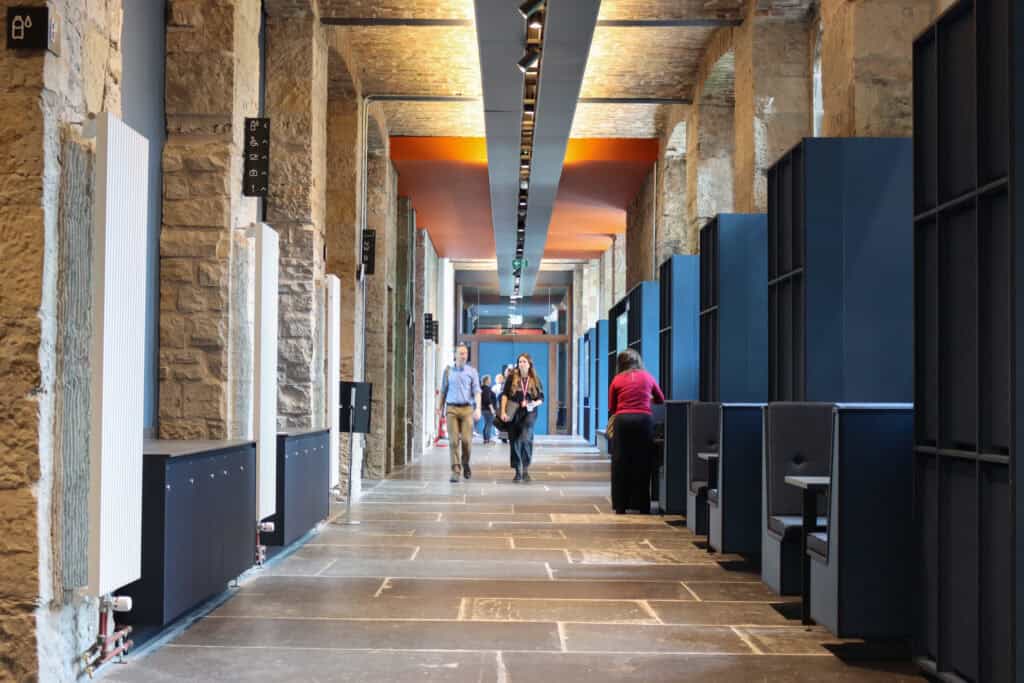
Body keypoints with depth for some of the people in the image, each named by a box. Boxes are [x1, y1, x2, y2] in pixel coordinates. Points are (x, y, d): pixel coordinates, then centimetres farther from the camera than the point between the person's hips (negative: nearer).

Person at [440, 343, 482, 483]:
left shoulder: (472, 371, 7)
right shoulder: (448, 371, 11)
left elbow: (477, 391, 2)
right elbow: (443, 391, 17)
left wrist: (478, 408, -9)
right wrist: (441, 408, 15)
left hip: (467, 408, -1)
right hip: (451, 409, 1)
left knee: (467, 439, -4)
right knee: (453, 440, -6)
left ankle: (465, 463, 22)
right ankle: (455, 471, -6)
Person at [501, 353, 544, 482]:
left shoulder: (535, 380, 4)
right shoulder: (512, 377, 2)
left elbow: (541, 398, 10)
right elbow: (505, 395, 1)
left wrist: (535, 404, -11)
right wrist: (503, 412, -9)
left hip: (528, 414, -1)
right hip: (513, 414, 1)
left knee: (525, 439, -20)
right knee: (514, 443, 4)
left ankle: (526, 469, -5)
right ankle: (518, 472, 16)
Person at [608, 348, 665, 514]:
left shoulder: (617, 379, 9)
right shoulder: (647, 377, 12)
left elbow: (611, 408, 9)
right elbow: (661, 399, 26)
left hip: (622, 420, 0)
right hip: (644, 420, 1)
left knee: (621, 464, 6)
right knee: (642, 464, 6)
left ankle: (620, 506, 6)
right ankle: (642, 506, 7)